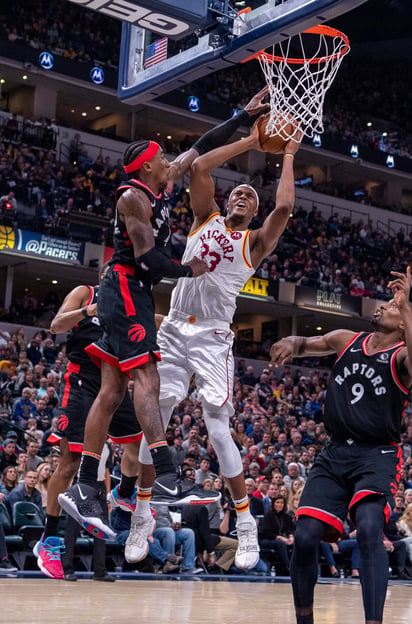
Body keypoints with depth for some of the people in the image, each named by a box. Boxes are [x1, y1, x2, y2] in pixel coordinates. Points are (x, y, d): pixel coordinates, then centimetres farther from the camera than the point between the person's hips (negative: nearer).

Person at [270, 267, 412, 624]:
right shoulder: (347, 340, 10)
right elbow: (308, 344, 19)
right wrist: (293, 343, -5)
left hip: (377, 456, -5)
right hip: (335, 452, 5)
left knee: (369, 529, -29)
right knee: (305, 536, -3)